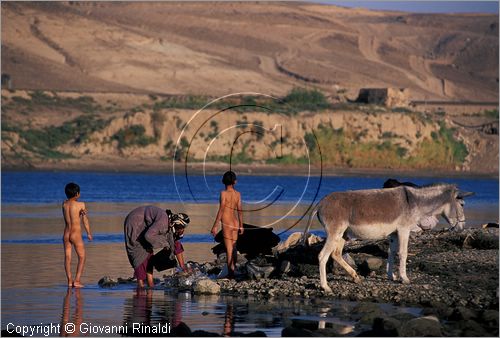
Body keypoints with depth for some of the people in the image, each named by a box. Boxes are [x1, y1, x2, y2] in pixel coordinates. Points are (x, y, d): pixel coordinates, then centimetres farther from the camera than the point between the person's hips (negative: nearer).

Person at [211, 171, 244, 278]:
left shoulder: (224, 193, -12)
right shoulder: (238, 194, 4)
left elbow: (221, 210, -15)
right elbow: (240, 211, 8)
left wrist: (215, 226, -11)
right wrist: (241, 226, 18)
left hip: (226, 224, -5)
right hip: (235, 223, 5)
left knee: (229, 249, -3)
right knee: (233, 248, 15)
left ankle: (230, 273, -2)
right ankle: (233, 271, 22)